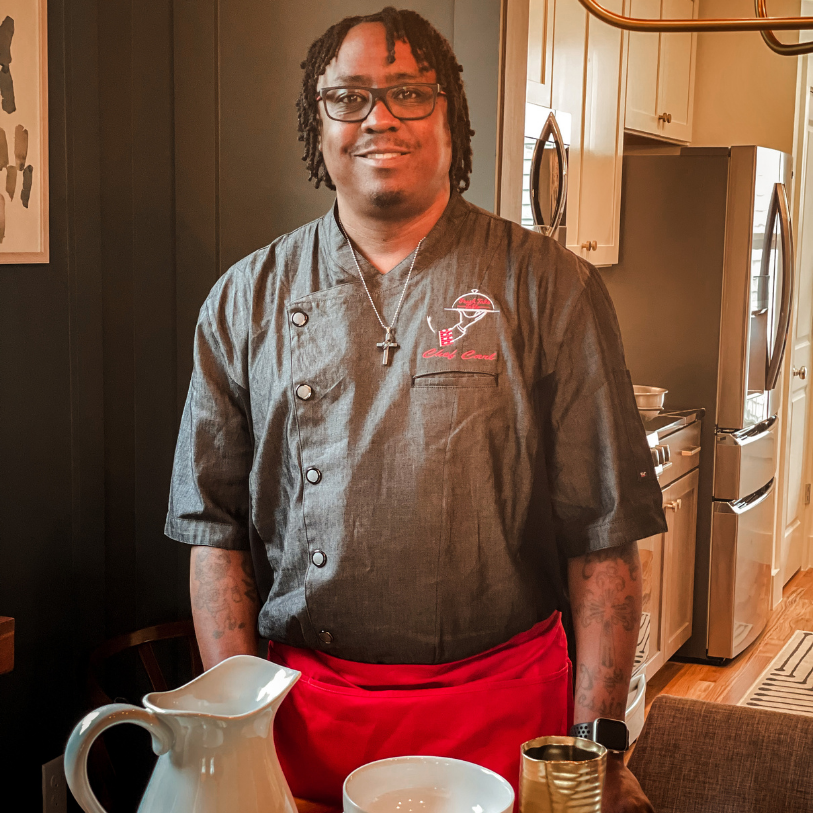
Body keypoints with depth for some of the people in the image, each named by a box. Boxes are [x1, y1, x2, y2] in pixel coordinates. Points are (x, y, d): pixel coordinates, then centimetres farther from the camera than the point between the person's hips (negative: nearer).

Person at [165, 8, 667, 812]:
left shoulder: (551, 289, -3)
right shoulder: (246, 300, 4)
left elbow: (603, 536, -5)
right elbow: (215, 527, 4)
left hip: (501, 709, -1)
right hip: (302, 710, 2)